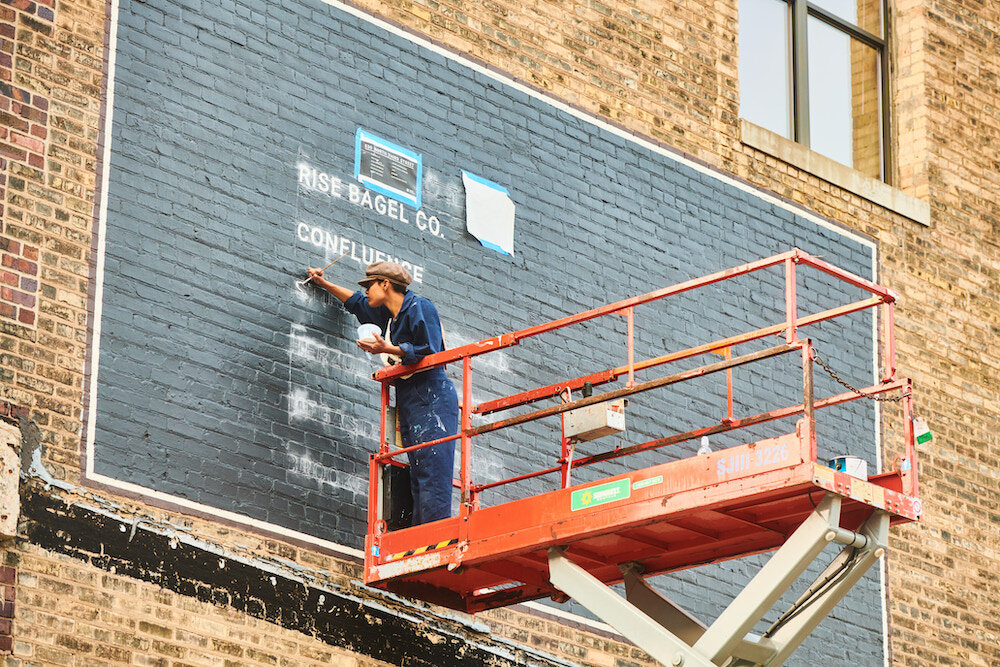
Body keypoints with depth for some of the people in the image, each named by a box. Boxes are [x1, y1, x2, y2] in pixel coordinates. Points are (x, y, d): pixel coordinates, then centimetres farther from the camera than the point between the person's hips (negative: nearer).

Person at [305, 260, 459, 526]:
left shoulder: (419, 307, -5)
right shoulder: (389, 315, 22)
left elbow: (430, 353, -15)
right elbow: (357, 303, 42)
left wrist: (388, 349, -17)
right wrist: (324, 284, 48)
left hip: (431, 399, -9)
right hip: (409, 402, 9)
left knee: (432, 474, -18)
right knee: (417, 475, -1)